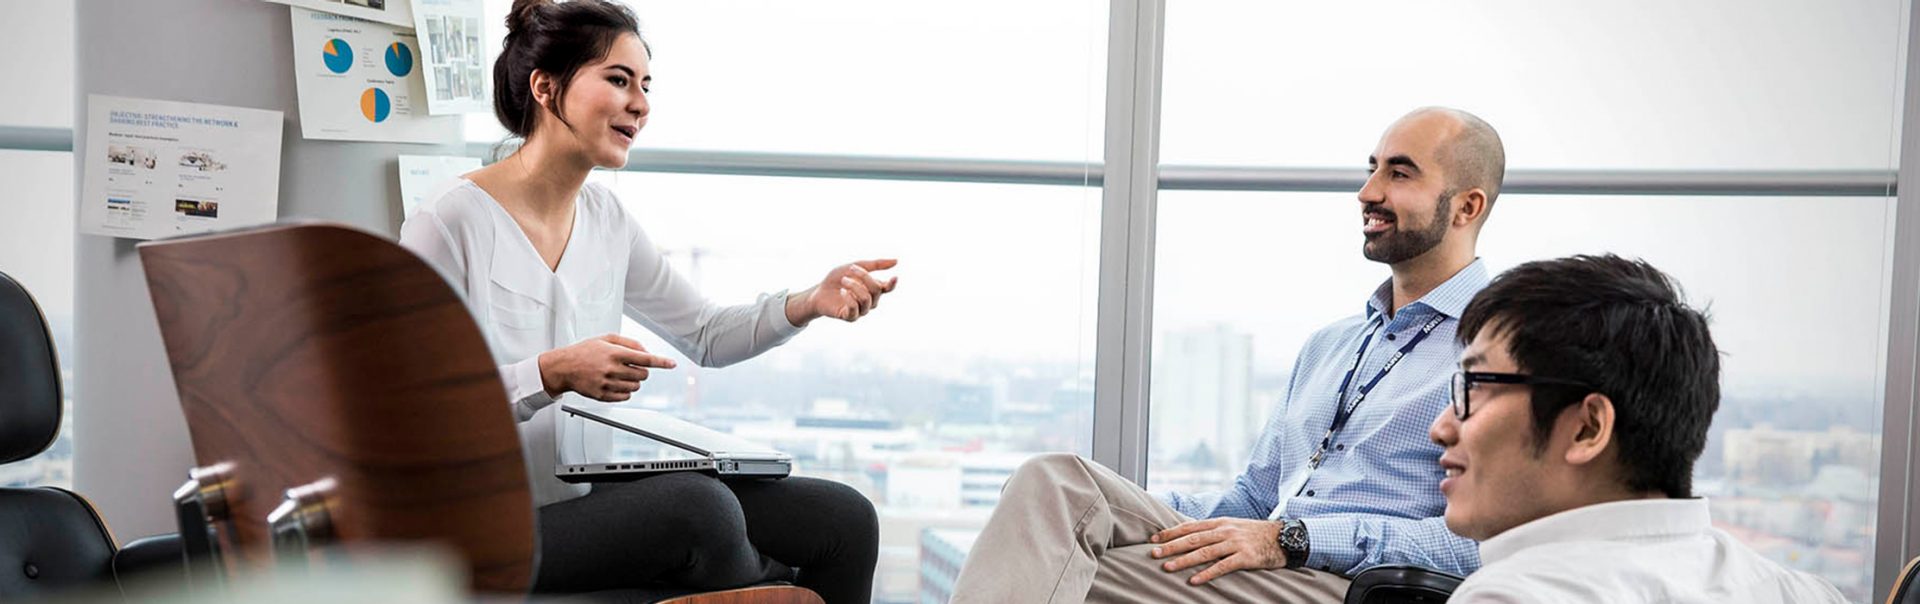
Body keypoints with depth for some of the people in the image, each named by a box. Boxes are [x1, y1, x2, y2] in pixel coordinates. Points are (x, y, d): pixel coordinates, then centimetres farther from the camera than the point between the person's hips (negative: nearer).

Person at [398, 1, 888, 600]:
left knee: (844, 519, -7)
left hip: (594, 498, 7)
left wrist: (813, 302, 0)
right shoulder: (446, 225, -13)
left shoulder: (606, 219, 8)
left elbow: (706, 334, 16)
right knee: (697, 503, -33)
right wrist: (552, 374, -26)